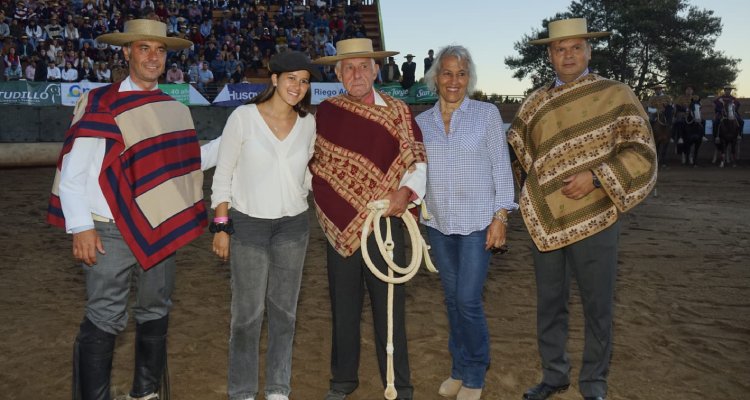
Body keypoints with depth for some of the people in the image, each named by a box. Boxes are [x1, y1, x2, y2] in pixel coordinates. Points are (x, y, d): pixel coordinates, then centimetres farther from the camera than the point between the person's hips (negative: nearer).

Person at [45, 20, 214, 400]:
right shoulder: (100, 104, -8)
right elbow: (71, 172, -10)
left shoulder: (175, 109, 9)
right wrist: (81, 227, -13)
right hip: (110, 232, -6)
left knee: (155, 315, 16)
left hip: (160, 231, 6)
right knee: (104, 322, 0)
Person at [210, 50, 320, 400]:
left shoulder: (307, 123, 3)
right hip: (248, 225, -4)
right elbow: (223, 175, -5)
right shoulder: (244, 117, -8)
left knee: (284, 310, 12)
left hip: (293, 226, 4)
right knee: (248, 312, 2)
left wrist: (296, 205, 11)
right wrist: (221, 226, -7)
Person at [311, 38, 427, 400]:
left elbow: (418, 159, 0)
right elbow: (313, 161, 14)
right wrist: (323, 199, 4)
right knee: (343, 305, 13)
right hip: (340, 224, 2)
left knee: (389, 305, 5)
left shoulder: (397, 112, 0)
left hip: (383, 221, -2)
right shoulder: (325, 112, 4)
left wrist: (406, 191, -17)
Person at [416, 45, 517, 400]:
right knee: (452, 298, 12)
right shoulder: (422, 122, 6)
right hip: (438, 223, 4)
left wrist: (501, 216, -8)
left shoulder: (487, 113, -2)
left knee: (468, 300, -5)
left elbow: (501, 167, -3)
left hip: (477, 222, -3)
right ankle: (459, 369, 28)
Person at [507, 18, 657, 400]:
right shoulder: (536, 102, 9)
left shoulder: (616, 94, -3)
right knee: (549, 303, 12)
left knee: (597, 306, 7)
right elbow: (515, 152, 18)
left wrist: (595, 177, -19)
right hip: (544, 220, 4)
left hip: (594, 220, -3)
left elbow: (641, 152, -7)